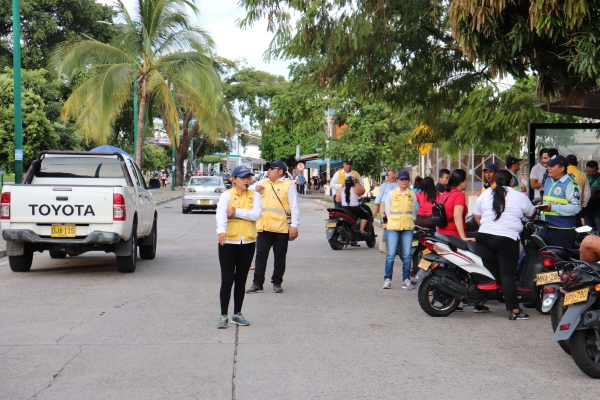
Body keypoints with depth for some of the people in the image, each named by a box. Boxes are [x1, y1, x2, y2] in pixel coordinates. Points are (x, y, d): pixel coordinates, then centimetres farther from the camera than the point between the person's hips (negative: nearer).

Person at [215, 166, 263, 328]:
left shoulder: (254, 196, 6)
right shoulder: (226, 195, -5)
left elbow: (256, 214, -11)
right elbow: (221, 214, -24)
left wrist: (236, 211, -18)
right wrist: (221, 231, -42)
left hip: (248, 242, 3)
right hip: (228, 242, -3)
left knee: (241, 279, 11)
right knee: (227, 279, -4)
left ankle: (237, 314, 22)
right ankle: (223, 315, 4)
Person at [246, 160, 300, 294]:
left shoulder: (288, 186, 0)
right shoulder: (262, 183, 16)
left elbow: (294, 207, -3)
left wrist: (294, 226, -11)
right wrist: (255, 189, 2)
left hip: (280, 228, -4)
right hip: (263, 227, 4)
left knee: (280, 257, 6)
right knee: (261, 256, 3)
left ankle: (277, 283, 18)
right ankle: (257, 284, 5)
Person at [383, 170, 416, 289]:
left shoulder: (412, 195, 8)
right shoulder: (391, 194, 4)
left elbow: (413, 211, 14)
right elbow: (388, 211, 7)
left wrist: (407, 221, 9)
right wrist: (395, 221, 5)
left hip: (408, 229, 2)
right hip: (392, 228, -1)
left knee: (407, 256, 2)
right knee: (391, 255, -4)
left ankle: (406, 279, 9)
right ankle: (387, 279, 2)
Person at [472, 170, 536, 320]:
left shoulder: (485, 194, 9)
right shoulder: (520, 196, 0)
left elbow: (476, 216, 15)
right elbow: (531, 213, 14)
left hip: (484, 236, 4)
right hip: (507, 239, -4)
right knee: (508, 274, -6)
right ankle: (514, 310, -10)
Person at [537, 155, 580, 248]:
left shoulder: (570, 184, -11)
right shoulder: (548, 181, 16)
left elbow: (575, 208, -20)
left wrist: (553, 208, -24)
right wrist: (541, 204, 12)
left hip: (562, 230, -8)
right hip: (545, 228, 8)